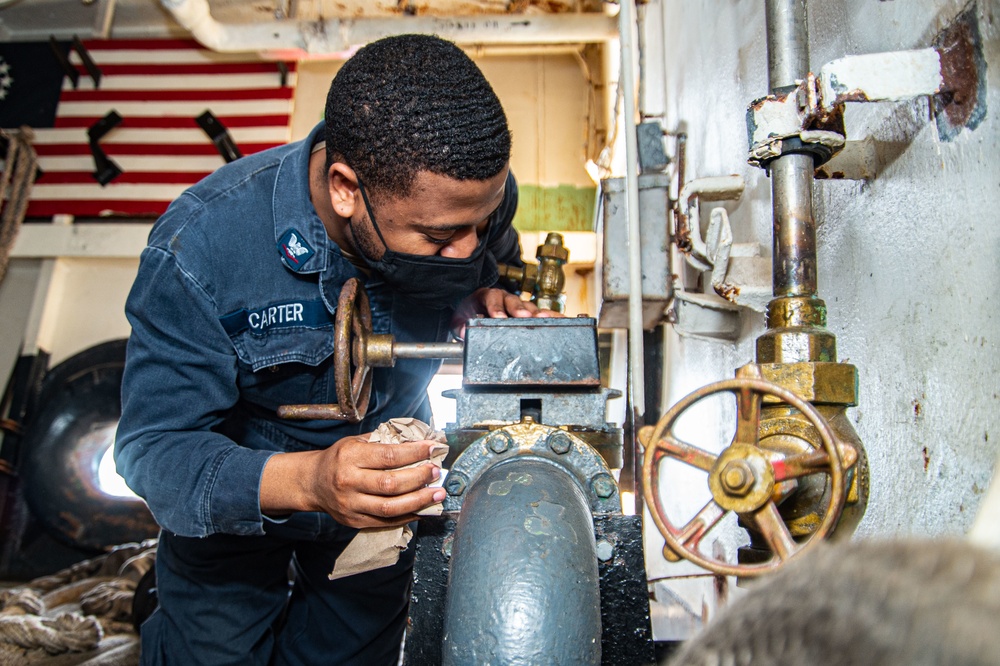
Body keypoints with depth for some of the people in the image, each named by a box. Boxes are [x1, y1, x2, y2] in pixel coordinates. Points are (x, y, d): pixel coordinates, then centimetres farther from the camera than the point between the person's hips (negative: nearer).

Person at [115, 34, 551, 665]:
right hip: (239, 489, -2)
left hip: (387, 473, 3)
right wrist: (305, 481, -52)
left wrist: (482, 298, -25)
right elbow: (155, 448, -33)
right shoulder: (199, 249, -36)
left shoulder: (474, 194, -25)